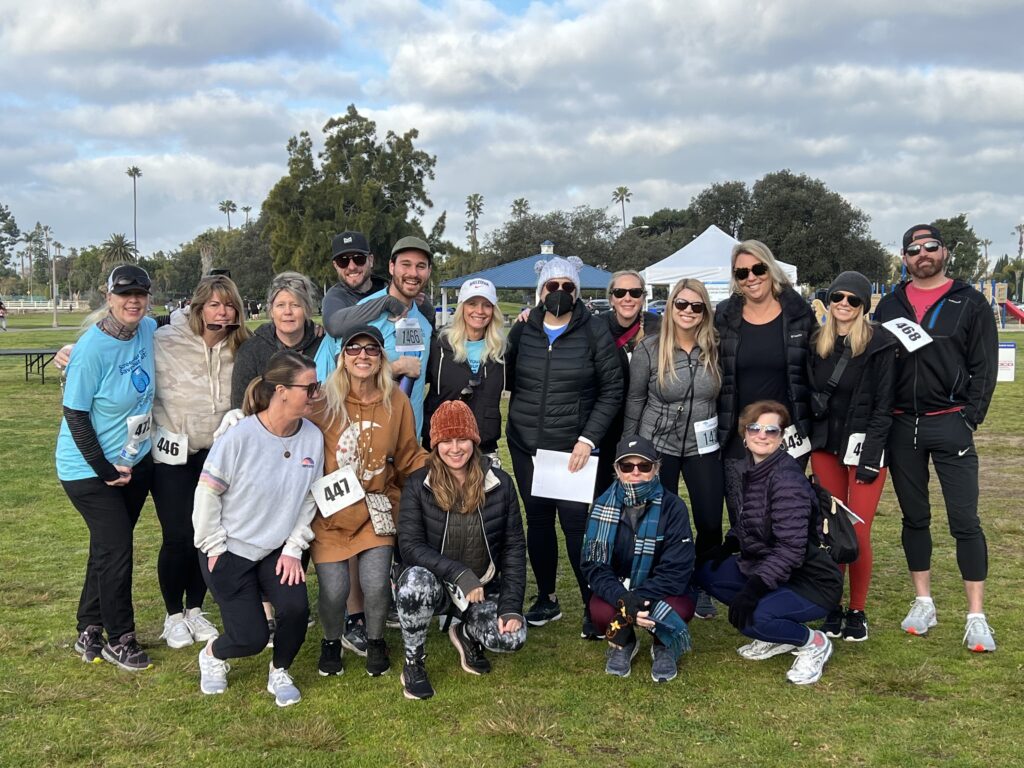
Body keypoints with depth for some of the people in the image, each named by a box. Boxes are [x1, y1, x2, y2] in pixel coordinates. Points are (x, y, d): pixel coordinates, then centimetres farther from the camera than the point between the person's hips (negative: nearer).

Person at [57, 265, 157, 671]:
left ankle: (89, 631, 31)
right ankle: (119, 640, 14)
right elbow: (75, 414, -18)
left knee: (108, 548, 15)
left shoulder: (149, 330, -5)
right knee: (116, 550, -3)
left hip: (135, 462, 6)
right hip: (90, 468, -6)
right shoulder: (92, 348, -22)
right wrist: (106, 470, -15)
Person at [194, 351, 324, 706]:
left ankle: (280, 673, 11)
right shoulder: (239, 437, -21)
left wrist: (293, 549, -4)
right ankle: (212, 655, 31)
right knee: (251, 638, -6)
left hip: (277, 550, 4)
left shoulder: (313, 437, -9)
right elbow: (207, 494, -12)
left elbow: (308, 500, 0)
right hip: (231, 549, -3)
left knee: (296, 608, -21)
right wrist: (215, 548, -9)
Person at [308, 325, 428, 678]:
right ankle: (332, 642, 27)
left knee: (376, 584, -10)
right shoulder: (325, 400, -8)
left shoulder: (396, 401, -2)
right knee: (334, 589, -7)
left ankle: (375, 641, 23)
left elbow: (409, 458, 6)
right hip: (330, 512, -1)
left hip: (376, 509, 1)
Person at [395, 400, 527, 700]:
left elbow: (514, 546, -2)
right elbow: (410, 545, -16)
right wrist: (458, 573, -29)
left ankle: (466, 632, 13)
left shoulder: (500, 484, -4)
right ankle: (413, 662, -9)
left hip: (483, 590, 1)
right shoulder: (418, 485, -8)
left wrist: (512, 605, -11)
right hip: (434, 585, -1)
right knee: (416, 579, -36)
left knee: (512, 637, -25)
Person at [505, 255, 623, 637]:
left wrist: (588, 438, -10)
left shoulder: (595, 333, -3)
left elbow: (612, 390, -3)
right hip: (526, 446, 4)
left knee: (576, 523, -7)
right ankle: (546, 599, 26)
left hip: (573, 448, -3)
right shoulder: (522, 331, 6)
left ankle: (594, 606, 6)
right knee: (537, 520, 11)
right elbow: (506, 379, 15)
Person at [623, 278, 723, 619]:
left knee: (711, 523, 3)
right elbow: (634, 400, -1)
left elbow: (724, 396, 9)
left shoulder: (715, 349, -2)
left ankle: (701, 588, 26)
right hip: (658, 446, -2)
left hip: (703, 448, 2)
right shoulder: (649, 349, -8)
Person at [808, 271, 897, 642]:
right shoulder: (817, 343, 9)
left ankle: (857, 611, 11)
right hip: (824, 445, 4)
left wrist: (871, 453, -13)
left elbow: (883, 403, -8)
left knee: (858, 534, -5)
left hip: (864, 445, -4)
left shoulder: (879, 343, -5)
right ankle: (833, 608, 17)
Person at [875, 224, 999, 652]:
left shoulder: (969, 303, 2)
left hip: (949, 424, -3)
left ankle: (976, 616, 3)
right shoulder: (890, 305, 10)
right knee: (914, 518, 11)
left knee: (965, 520, -4)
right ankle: (923, 603, 23)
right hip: (902, 426, 3)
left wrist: (971, 419, -9)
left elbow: (984, 367, 0)